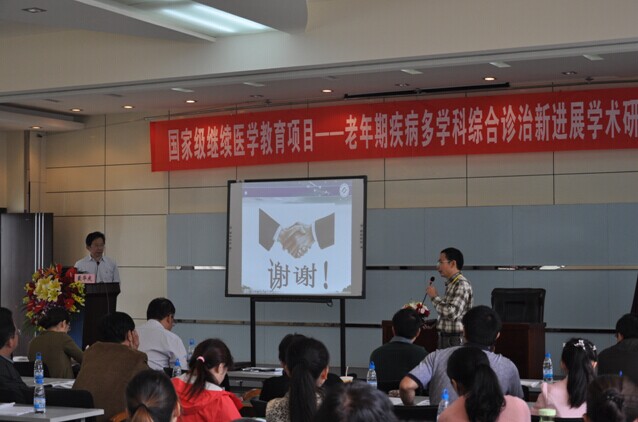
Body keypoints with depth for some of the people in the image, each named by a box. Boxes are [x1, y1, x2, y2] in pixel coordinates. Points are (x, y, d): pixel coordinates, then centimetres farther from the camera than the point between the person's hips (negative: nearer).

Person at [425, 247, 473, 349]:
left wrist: (434, 297, -15)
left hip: (455, 340, -9)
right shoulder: (450, 284, 13)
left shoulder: (462, 284, -16)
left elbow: (451, 313, -26)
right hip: (445, 338, 9)